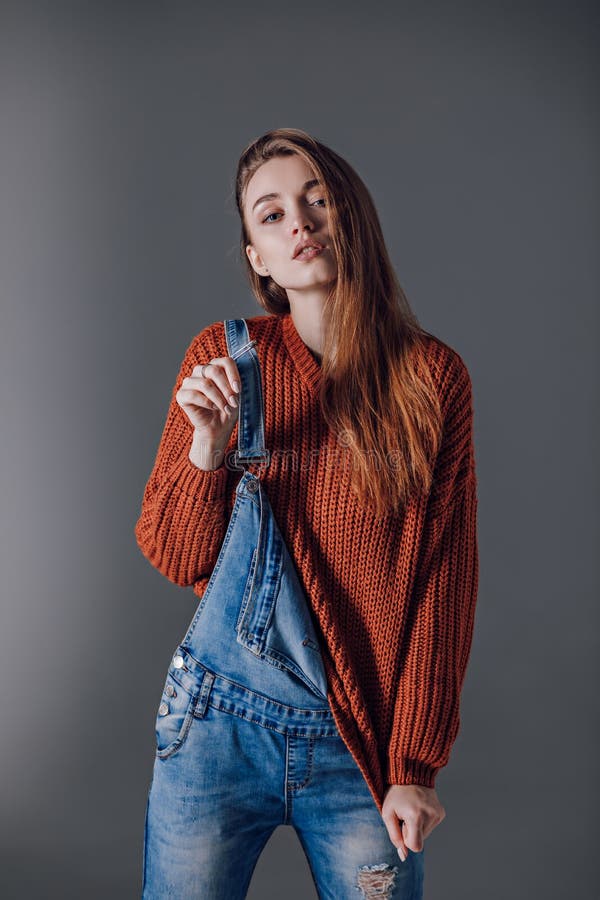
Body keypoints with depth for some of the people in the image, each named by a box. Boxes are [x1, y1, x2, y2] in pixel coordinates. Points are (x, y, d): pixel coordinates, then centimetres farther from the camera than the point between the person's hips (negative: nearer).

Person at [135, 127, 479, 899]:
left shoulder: (432, 377, -4)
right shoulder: (224, 357, -3)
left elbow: (445, 582, -2)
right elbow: (173, 558, 0)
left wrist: (415, 764, -2)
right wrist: (207, 445, -17)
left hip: (363, 746, 0)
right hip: (221, 726, 1)